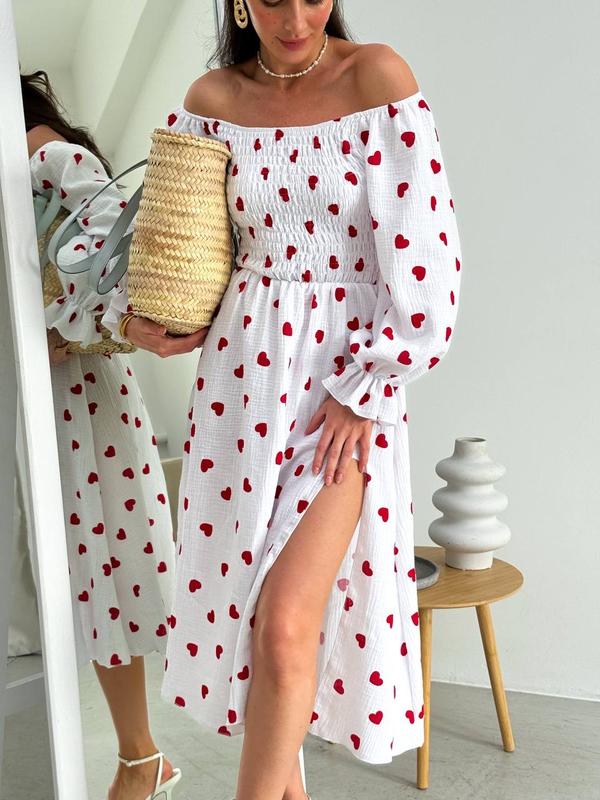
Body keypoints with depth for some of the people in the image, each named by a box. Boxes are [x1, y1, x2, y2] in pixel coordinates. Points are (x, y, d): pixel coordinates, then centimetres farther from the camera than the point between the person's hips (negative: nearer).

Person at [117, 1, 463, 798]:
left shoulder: (377, 78, -8)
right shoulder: (212, 98, 4)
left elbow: (424, 253, -12)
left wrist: (362, 392, -10)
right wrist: (147, 317, -4)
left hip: (351, 377, -4)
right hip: (243, 369, 4)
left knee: (287, 618, -13)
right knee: (244, 595, 13)